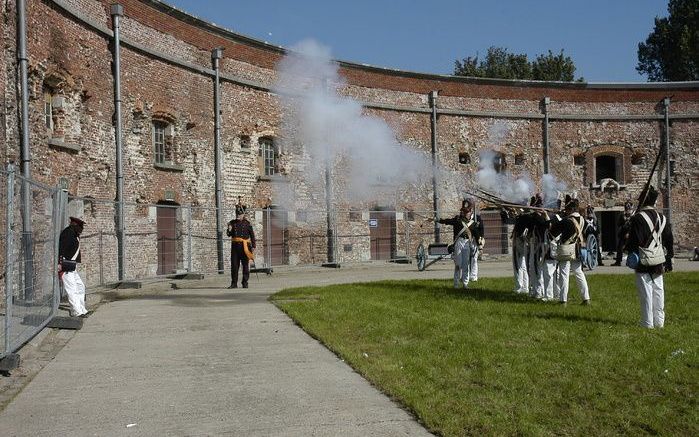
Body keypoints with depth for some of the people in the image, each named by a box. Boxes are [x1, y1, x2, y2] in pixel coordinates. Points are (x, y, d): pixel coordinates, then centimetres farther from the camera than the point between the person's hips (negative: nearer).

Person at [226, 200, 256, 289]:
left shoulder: (247, 223, 1)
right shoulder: (232, 223, 9)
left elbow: (252, 235, 3)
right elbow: (229, 234, 12)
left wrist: (253, 246, -2)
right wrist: (229, 230, -11)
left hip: (245, 246, -2)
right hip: (235, 246, 2)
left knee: (245, 265, 3)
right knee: (234, 265, 1)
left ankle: (245, 283, 11)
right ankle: (234, 283, 6)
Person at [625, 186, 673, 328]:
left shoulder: (638, 218, -13)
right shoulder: (662, 218, 9)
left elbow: (634, 241, -14)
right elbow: (669, 241, 14)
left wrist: (630, 254, -2)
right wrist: (669, 260, 21)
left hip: (644, 262, -6)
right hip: (659, 262, 6)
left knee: (646, 293, -3)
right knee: (658, 291, 11)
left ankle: (647, 323, 0)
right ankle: (659, 322, 17)